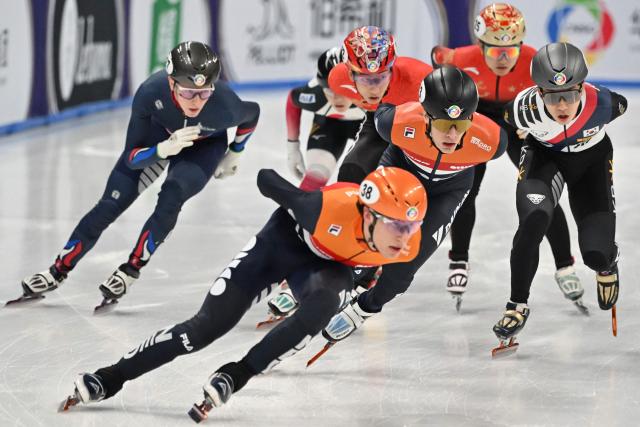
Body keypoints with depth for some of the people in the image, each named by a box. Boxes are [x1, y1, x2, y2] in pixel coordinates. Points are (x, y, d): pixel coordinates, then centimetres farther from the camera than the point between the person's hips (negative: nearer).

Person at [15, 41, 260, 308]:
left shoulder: (225, 105, -41)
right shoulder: (151, 92, -39)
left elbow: (252, 114, -13)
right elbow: (132, 156, -29)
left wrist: (235, 153, 0)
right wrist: (163, 150, -48)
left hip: (205, 147, -1)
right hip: (160, 134, 1)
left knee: (171, 197, -27)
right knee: (111, 205, -2)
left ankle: (131, 271, -9)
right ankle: (59, 271, 13)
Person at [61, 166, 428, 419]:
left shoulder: (407, 246, -29)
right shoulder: (330, 209, -41)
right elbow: (267, 180, -23)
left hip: (329, 265, 3)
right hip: (286, 239, -3)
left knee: (322, 306, -33)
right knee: (207, 326, -6)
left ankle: (235, 377, -17)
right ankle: (110, 379, 8)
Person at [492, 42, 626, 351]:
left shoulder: (601, 104, -36)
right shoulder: (526, 109, -36)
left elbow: (622, 105, -9)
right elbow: (499, 118, -10)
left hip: (591, 160, 0)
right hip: (543, 155, 0)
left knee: (596, 252, -9)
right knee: (534, 220, -29)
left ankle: (607, 265, 33)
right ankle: (517, 305, -8)